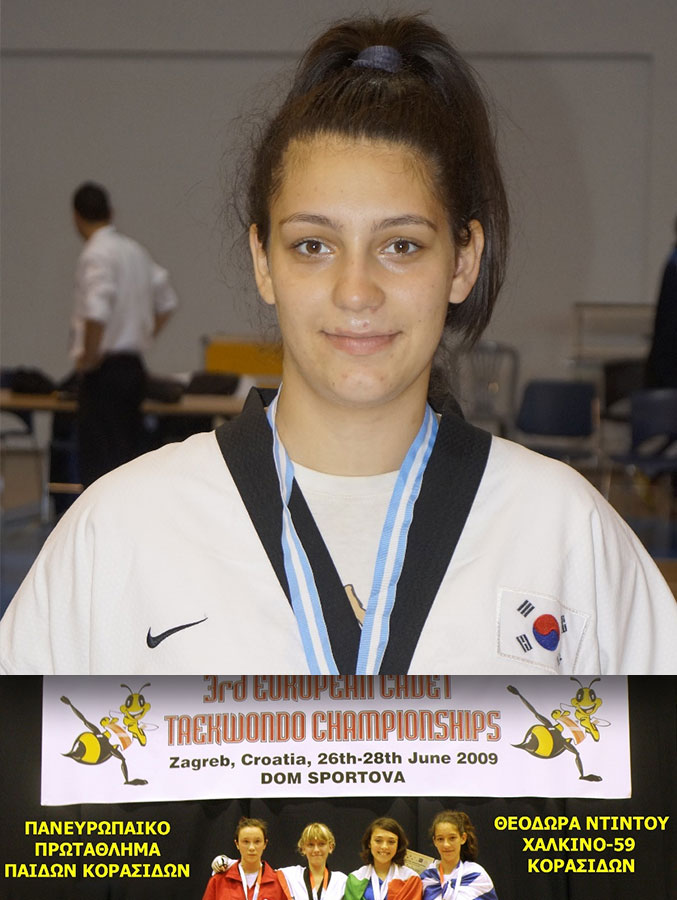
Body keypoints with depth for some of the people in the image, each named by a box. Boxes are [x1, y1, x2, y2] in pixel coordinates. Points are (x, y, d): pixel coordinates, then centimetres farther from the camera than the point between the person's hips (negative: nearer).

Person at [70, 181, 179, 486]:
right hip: (133, 366, 8)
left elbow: (97, 313, -27)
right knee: (127, 453, 15)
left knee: (99, 461, -5)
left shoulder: (97, 254, -14)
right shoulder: (135, 250, 12)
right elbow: (166, 303, 22)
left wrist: (88, 357, -14)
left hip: (105, 370, -8)